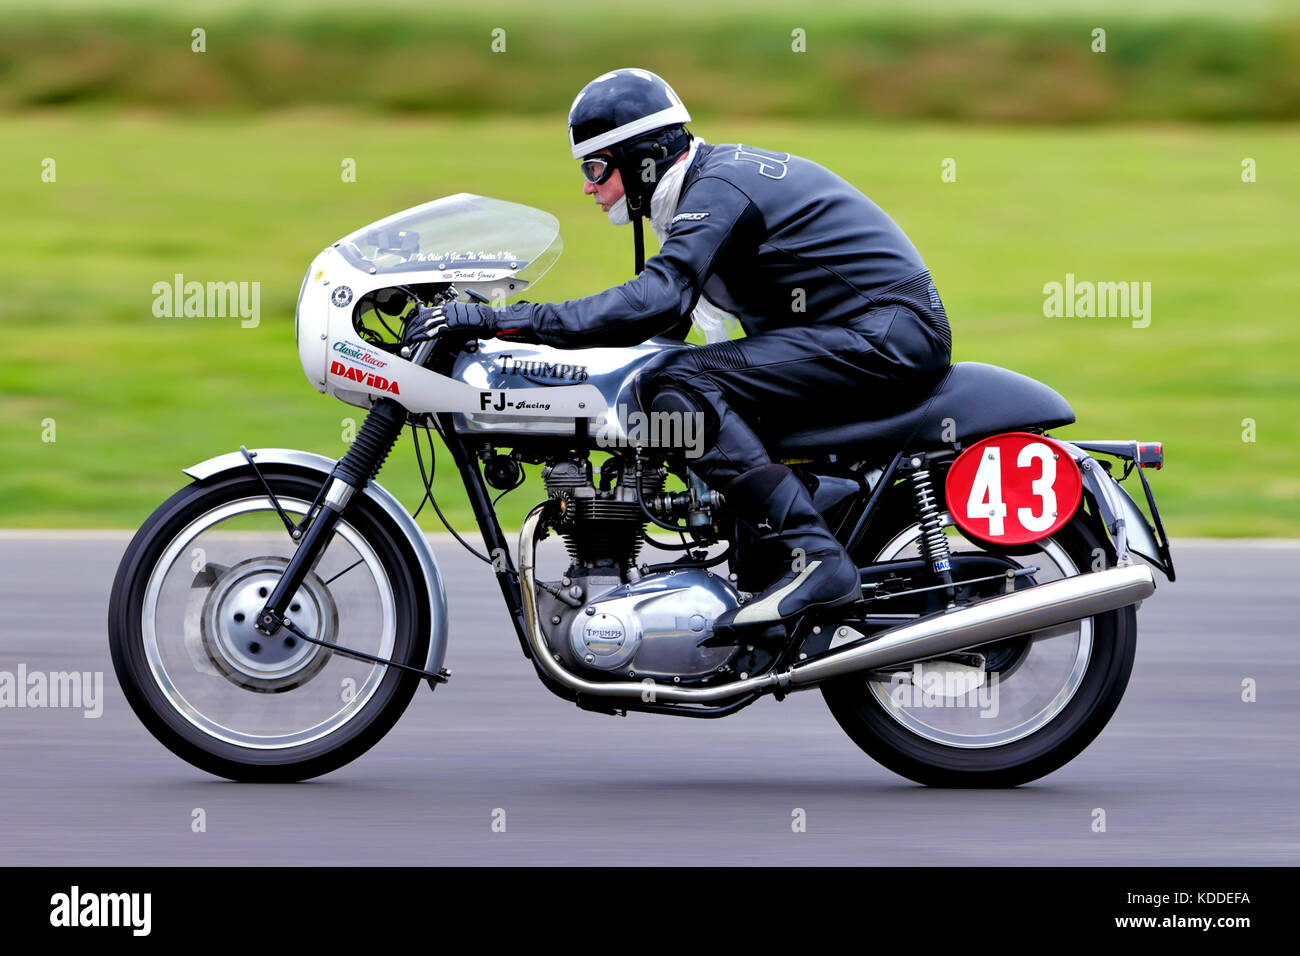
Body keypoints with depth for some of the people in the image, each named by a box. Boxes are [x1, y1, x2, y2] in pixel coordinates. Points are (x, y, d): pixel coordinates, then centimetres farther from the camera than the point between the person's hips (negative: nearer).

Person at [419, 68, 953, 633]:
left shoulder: (719, 189, -14)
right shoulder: (711, 178, 17)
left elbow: (656, 298, -30)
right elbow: (670, 317, 27)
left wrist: (502, 321, -29)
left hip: (885, 338, -11)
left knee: (676, 385, -21)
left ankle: (811, 556, -29)